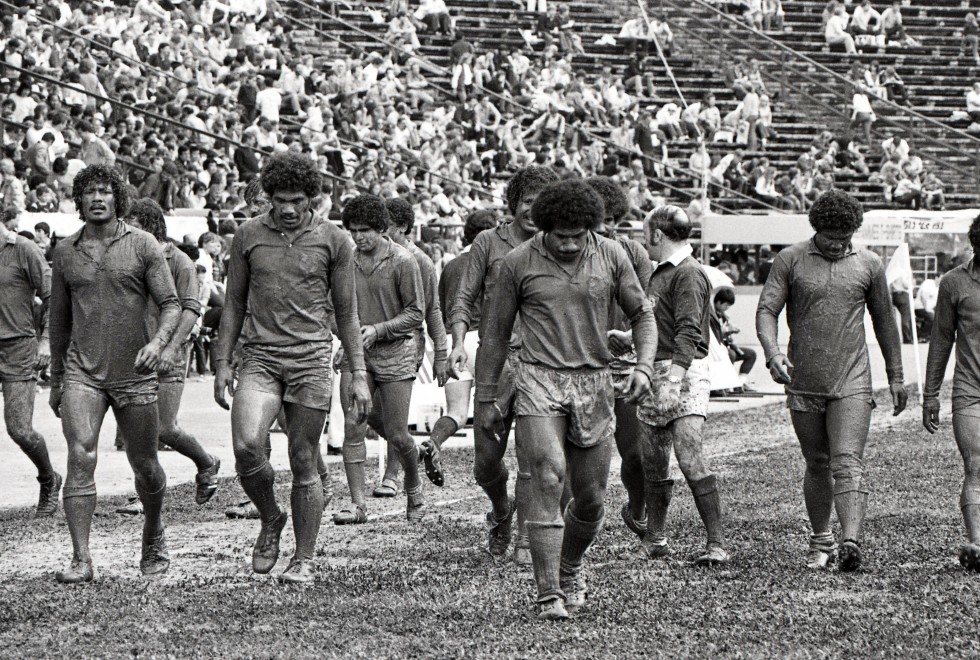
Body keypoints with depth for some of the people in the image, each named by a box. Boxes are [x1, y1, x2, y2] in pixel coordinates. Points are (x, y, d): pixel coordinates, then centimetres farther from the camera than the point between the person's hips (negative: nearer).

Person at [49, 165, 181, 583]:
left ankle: (154, 540, 35)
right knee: (80, 457, -15)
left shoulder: (143, 246, 0)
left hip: (134, 373, -1)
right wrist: (55, 380, 20)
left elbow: (171, 304, -2)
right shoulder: (65, 252, 8)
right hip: (82, 372, 1)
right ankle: (81, 560, -17)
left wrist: (158, 343, -22)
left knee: (144, 465, 9)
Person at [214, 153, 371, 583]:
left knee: (304, 463, 1)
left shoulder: (332, 240, 3)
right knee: (246, 445, -20)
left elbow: (346, 312, 9)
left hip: (311, 358, -1)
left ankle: (304, 561, 12)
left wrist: (359, 375, 6)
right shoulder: (248, 236, 6)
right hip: (260, 358, 1)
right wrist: (222, 363, 8)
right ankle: (270, 519, 8)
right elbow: (233, 304, 13)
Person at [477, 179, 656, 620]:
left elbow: (642, 315, 11)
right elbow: (496, 334, 7)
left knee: (590, 499, 7)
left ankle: (570, 569, 37)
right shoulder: (518, 263, -2)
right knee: (548, 478, -20)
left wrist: (644, 367, -6)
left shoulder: (611, 257, 2)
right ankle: (549, 596, -19)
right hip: (539, 381, -3)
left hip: (593, 385, 3)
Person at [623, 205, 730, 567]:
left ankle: (717, 543, -15)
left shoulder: (688, 274, -10)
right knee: (653, 464, 10)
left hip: (684, 372, -9)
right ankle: (655, 539, 19)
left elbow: (688, 332, -20)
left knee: (690, 458, -16)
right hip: (654, 372, 9)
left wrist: (674, 377, -28)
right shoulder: (660, 272, 19)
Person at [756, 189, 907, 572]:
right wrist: (773, 353, -23)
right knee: (817, 465, 11)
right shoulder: (790, 261, 2)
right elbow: (766, 310, -4)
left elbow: (884, 322, 16)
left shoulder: (869, 265, 7)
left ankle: (851, 543, -26)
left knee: (848, 464, -13)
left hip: (851, 384, -1)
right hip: (803, 383, 1)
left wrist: (895, 376, 18)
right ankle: (820, 540, 26)